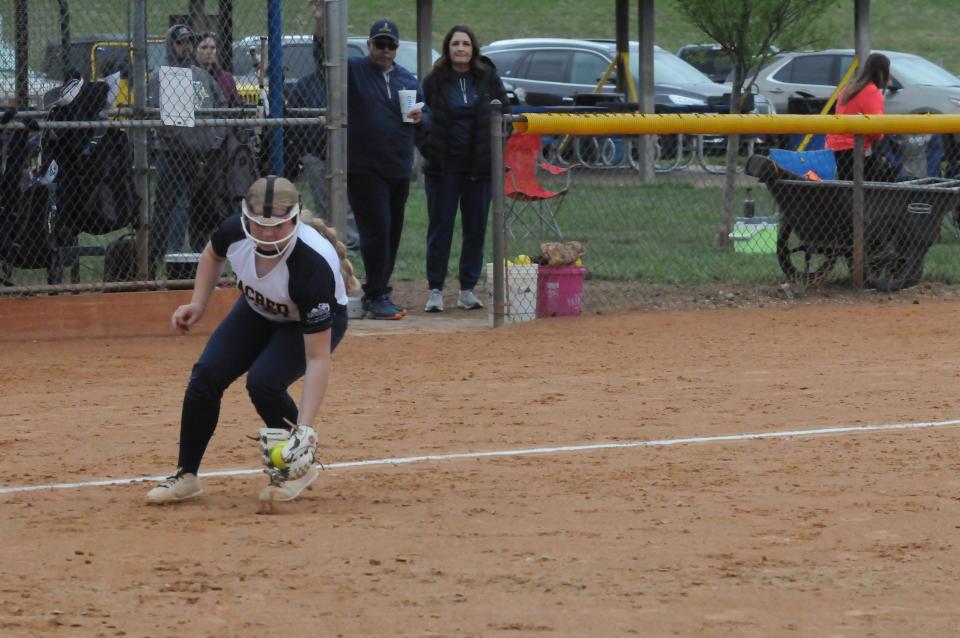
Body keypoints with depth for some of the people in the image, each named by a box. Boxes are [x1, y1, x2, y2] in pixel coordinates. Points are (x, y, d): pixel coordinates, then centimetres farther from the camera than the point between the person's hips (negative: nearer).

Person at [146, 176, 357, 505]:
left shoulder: (313, 265, -41)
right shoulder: (235, 231, -28)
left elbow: (317, 358, -38)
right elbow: (213, 254, 3)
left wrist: (305, 427, -44)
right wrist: (197, 303, -8)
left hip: (312, 323, -5)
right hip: (258, 311, 5)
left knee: (263, 381, -28)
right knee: (206, 375, -14)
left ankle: (297, 467, -3)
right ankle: (186, 476, 0)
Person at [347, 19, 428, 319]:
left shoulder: (407, 79, 15)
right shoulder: (353, 70, -1)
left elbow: (427, 112, 21)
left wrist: (420, 117, -3)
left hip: (399, 169, 6)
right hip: (363, 168, -6)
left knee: (393, 232, 10)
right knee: (376, 229, -12)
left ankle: (375, 294, 20)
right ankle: (378, 297, -11)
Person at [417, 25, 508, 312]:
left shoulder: (488, 79, 2)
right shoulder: (435, 81, -1)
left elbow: (504, 115, 9)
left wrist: (494, 149, 0)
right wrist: (426, 145, -7)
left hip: (479, 166, 1)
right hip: (443, 167, -1)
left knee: (475, 228, 5)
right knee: (440, 227, 0)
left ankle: (467, 289, 14)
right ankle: (435, 290, 4)